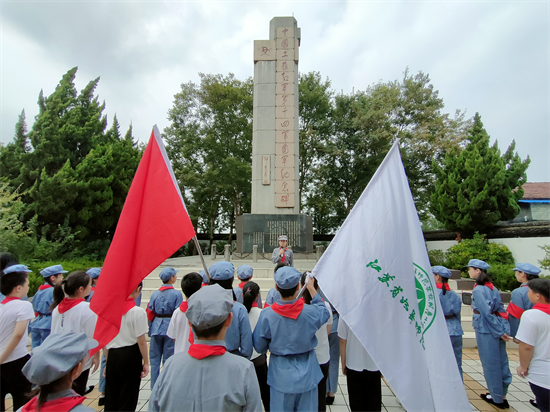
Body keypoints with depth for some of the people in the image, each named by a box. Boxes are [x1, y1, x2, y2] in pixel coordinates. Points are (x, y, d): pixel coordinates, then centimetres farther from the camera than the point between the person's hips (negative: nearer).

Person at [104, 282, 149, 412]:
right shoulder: (138, 312, -19)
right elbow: (141, 341, -15)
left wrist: (108, 360, 17)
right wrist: (146, 362, -2)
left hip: (112, 355, 5)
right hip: (130, 355, -5)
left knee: (110, 398, 21)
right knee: (127, 399, 13)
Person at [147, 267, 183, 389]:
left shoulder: (155, 293, 1)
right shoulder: (177, 294, -12)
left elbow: (149, 312, 4)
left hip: (156, 328, 4)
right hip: (170, 328, -4)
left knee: (155, 358, 15)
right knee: (168, 359, 8)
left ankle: (154, 387, 23)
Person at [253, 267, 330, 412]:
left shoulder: (267, 315, -21)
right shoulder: (310, 312, -21)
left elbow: (259, 347, -7)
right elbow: (324, 311, 5)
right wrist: (311, 288, 13)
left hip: (280, 376, 0)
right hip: (306, 374, 1)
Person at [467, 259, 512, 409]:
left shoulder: (478, 290, -18)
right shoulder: (492, 288, 7)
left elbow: (487, 313, -21)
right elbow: (500, 309, 10)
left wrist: (499, 332, -13)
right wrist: (502, 330, 11)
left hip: (486, 330, -8)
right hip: (499, 328, 8)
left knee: (490, 364, 6)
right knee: (500, 361, 16)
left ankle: (497, 398, 21)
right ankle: (502, 395, 29)